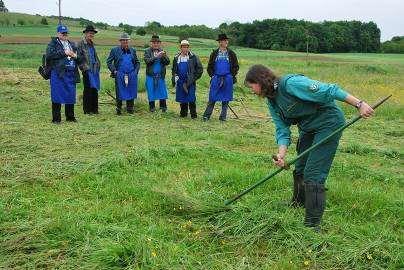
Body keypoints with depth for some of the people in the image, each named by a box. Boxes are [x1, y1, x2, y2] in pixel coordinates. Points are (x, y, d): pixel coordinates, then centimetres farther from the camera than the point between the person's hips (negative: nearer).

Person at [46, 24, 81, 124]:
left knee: (71, 96, 8)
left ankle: (70, 117, 20)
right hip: (58, 73, -5)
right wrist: (64, 53, -14)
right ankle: (56, 118, 4)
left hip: (71, 74, 5)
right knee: (57, 96, -3)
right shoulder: (53, 44, 3)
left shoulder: (72, 45, 20)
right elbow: (49, 55, -14)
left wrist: (75, 56, -2)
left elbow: (80, 59, 21)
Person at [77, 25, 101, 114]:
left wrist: (98, 66, 15)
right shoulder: (81, 44, -5)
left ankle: (94, 109, 15)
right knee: (88, 90, -3)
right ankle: (87, 110, 4)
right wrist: (83, 68, -13)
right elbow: (79, 58, -10)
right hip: (87, 70, -7)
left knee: (95, 89, 8)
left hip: (95, 70, 7)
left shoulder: (92, 44, 18)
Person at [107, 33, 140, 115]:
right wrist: (114, 70, -5)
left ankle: (130, 109, 15)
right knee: (119, 93, 1)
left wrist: (136, 71, 5)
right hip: (119, 76, -2)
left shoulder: (132, 50, 13)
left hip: (131, 76, 2)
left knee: (131, 92, 5)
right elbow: (109, 62, 5)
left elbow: (137, 62, 19)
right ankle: (118, 110, 11)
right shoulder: (115, 50, 4)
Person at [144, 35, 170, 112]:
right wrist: (156, 56, -26)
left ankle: (163, 107, 11)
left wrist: (164, 56, -21)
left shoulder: (162, 51, 7)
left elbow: (167, 62, -1)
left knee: (162, 91, 2)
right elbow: (147, 61, -15)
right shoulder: (147, 51, 0)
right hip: (151, 76, -2)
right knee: (151, 92, 5)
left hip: (160, 76, 2)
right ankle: (152, 107, 16)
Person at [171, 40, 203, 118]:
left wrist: (194, 78, -5)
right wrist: (174, 78, 7)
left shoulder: (193, 57, -3)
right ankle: (183, 113, 19)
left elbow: (200, 69, 0)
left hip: (190, 81, -4)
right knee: (182, 98, 8)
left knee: (191, 98, -5)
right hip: (180, 81, 4)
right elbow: (174, 70, 21)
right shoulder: (176, 58, 11)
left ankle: (193, 114, 3)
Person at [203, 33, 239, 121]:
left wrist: (232, 76, -2)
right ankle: (206, 116, 5)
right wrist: (212, 75, -1)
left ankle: (223, 116, 14)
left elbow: (236, 66, 9)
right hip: (216, 78, 0)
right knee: (212, 98, -1)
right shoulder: (214, 53, 7)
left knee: (226, 99, 4)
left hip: (228, 79, 1)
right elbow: (210, 66, 11)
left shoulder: (231, 54, 6)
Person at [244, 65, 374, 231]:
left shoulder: (289, 83, -25)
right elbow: (282, 130, -1)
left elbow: (328, 90, -26)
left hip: (329, 122, -9)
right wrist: (281, 154, -17)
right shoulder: (272, 102, 3)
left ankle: (313, 225, -4)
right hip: (309, 128, 9)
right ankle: (297, 206, 40)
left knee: (312, 174, -12)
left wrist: (359, 104, -26)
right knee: (299, 170, 18)